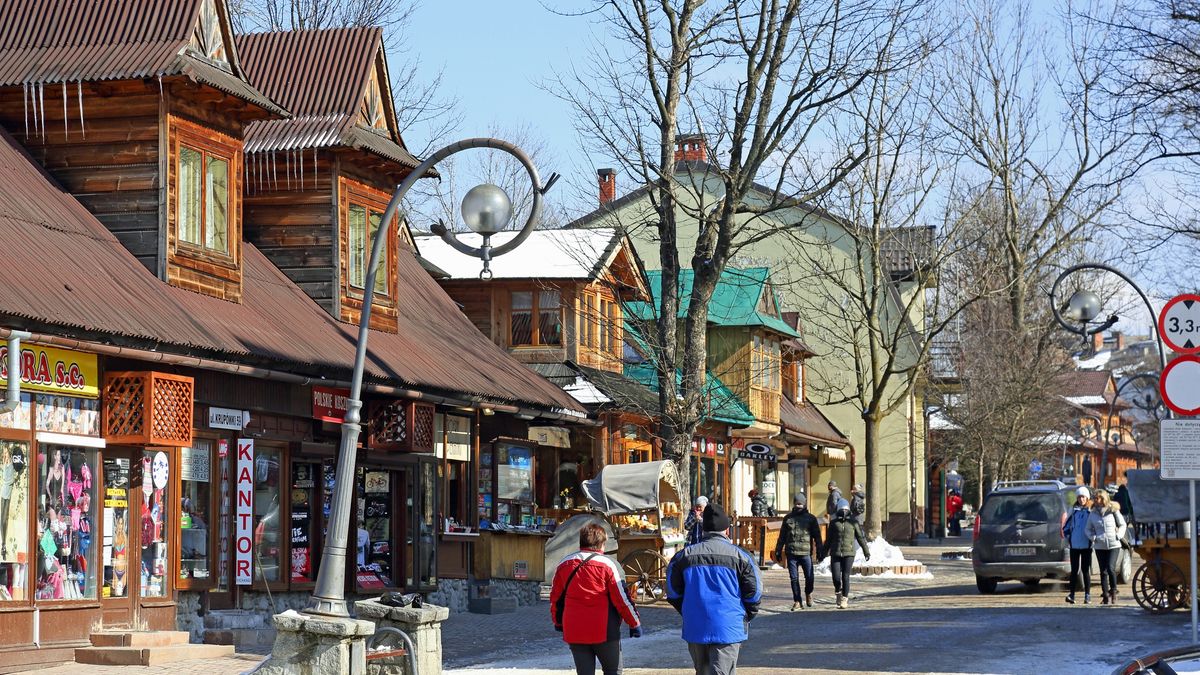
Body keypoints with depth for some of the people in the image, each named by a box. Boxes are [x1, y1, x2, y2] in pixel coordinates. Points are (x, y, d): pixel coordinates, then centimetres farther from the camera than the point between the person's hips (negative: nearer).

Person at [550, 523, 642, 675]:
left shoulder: (564, 565, 7)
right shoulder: (608, 565, -7)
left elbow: (555, 598, 14)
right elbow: (622, 598, -6)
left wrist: (558, 622, 29)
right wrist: (635, 623, 4)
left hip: (574, 633, 4)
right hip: (604, 633, -4)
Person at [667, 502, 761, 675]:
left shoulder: (684, 556, 3)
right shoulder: (740, 557, -5)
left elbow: (673, 593, 8)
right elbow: (754, 594, -3)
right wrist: (745, 618, 14)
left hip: (695, 629, 3)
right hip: (729, 630, -3)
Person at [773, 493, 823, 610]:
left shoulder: (811, 518, 5)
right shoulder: (788, 518, 11)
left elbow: (817, 537, 5)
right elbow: (782, 536, 15)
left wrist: (819, 552, 0)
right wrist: (778, 551, 11)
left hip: (806, 552, -2)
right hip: (791, 552, 2)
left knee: (809, 577, -2)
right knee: (794, 578, 3)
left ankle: (808, 594, 27)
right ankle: (797, 601, 11)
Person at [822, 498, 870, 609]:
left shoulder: (853, 523, 5)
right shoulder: (833, 523, 7)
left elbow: (860, 537, 11)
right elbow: (828, 540, 14)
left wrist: (866, 551, 14)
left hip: (849, 554, -1)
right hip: (835, 554, 1)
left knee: (845, 577, -6)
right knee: (836, 577, -6)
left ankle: (844, 599, 5)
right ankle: (838, 593, 23)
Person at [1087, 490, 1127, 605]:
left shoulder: (1113, 511, 0)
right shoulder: (1093, 514, 6)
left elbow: (1122, 524, 10)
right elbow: (1088, 529, 15)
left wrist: (1118, 535, -4)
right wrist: (1093, 537, -3)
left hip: (1114, 545, -3)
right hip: (1100, 546, 3)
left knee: (1110, 568, -15)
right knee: (1103, 571, 3)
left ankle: (1113, 591, 5)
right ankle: (1105, 596, 8)